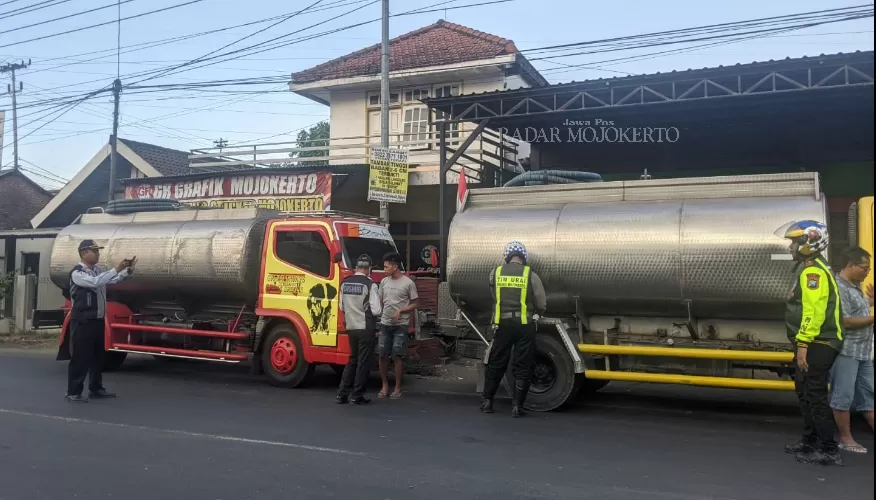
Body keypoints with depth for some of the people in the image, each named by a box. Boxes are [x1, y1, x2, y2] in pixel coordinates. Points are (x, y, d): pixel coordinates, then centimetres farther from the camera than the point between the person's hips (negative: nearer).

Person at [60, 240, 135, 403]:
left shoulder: (98, 270, 12)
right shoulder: (77, 273, -14)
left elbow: (112, 280, 12)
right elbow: (95, 282, -29)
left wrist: (127, 271, -4)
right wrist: (116, 269, -30)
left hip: (97, 320, 8)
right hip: (82, 322, -8)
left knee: (97, 356, 14)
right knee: (80, 357, -4)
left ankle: (96, 389, 24)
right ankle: (73, 392, 5)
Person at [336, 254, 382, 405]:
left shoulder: (344, 283, 3)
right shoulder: (370, 285, -15)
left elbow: (342, 307, 12)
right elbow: (376, 310, -16)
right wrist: (380, 305, 5)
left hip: (351, 327, 6)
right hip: (365, 328, -6)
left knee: (353, 360, 18)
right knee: (364, 362, 6)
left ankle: (342, 394, 16)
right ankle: (357, 396, 10)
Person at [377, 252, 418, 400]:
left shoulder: (408, 283, -7)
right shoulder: (384, 282, 7)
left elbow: (414, 304, -2)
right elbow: (380, 302, 15)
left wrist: (400, 311, -17)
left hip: (401, 325, -4)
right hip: (385, 324, 4)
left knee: (397, 357, -3)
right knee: (383, 355, 5)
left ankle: (398, 388, 9)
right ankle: (385, 386, 19)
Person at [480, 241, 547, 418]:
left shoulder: (495, 273, 2)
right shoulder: (531, 275, -3)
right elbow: (542, 305, 2)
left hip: (503, 324, 2)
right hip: (525, 325, -2)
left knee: (495, 363, 14)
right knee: (522, 366, 5)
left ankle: (487, 401, 19)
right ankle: (517, 406, 4)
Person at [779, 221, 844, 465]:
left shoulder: (812, 271, -16)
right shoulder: (810, 269, 18)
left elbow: (814, 311, -25)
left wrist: (803, 344, -27)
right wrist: (803, 344, 21)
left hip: (817, 345, -11)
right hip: (814, 344, 11)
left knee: (815, 396, -7)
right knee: (805, 392, 17)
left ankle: (829, 451, -1)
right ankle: (810, 442, 28)